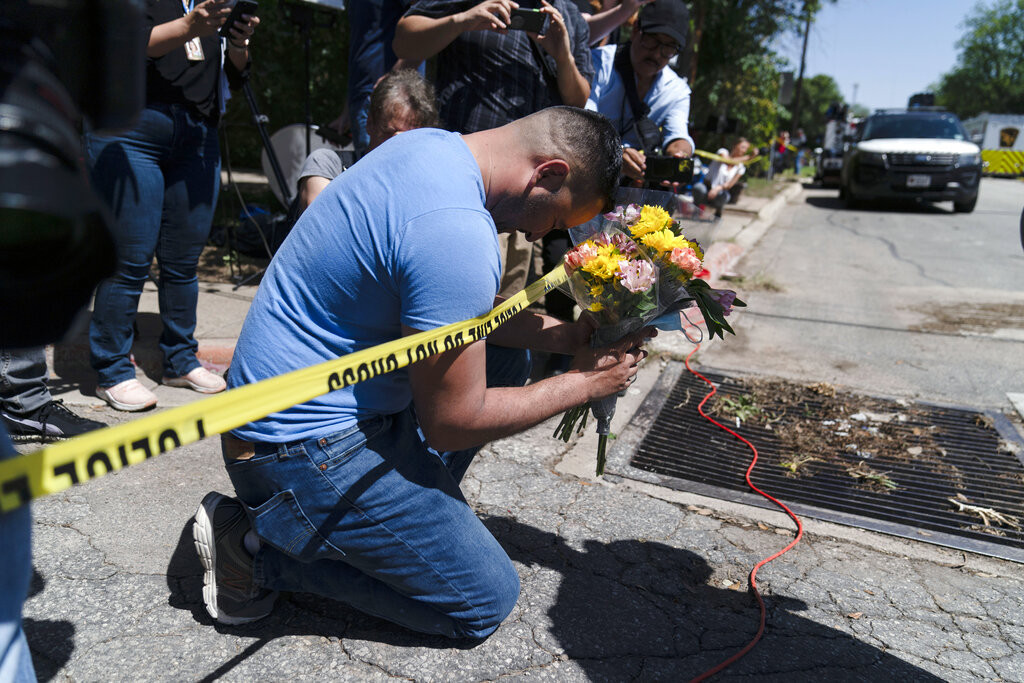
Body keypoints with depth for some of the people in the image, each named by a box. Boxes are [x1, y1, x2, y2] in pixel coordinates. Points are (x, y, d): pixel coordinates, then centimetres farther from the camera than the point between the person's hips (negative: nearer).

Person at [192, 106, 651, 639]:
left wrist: (556, 334, 5)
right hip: (308, 448, -10)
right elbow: (454, 422, -21)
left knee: (503, 365, 16)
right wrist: (583, 383, -9)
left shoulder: (433, 144, 2)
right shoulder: (457, 231, -29)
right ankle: (260, 549, 2)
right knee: (487, 600, 1)